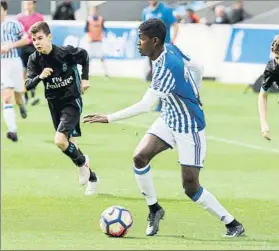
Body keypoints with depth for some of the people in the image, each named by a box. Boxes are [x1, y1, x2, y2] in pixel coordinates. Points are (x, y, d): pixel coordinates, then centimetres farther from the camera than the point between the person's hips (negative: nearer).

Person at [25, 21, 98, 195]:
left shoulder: (66, 52, -18)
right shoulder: (34, 60, -10)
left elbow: (84, 56, 3)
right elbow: (28, 84, -19)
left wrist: (85, 78, 1)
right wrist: (40, 77, -37)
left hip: (72, 102, -5)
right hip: (54, 104, 5)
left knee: (60, 141, -22)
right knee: (69, 145, 13)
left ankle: (82, 162, 8)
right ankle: (91, 178, 31)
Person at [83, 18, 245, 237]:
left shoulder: (166, 69, -31)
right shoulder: (171, 49, -6)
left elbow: (144, 106, -36)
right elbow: (197, 69, 10)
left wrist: (108, 118, -34)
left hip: (190, 128, -8)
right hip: (169, 119, 8)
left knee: (191, 188, -4)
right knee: (140, 156, -10)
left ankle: (233, 224, 12)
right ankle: (154, 209, 6)